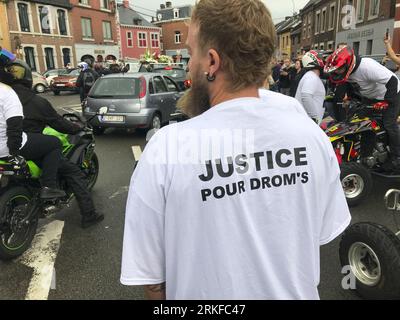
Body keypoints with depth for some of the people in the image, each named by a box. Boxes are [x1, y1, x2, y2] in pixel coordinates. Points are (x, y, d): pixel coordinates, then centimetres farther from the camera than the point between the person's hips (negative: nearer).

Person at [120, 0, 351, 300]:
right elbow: (325, 233, -3)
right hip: (299, 291, 3)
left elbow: (149, 275, -18)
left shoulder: (166, 147, -27)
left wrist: (163, 297, 3)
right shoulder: (312, 134, -15)